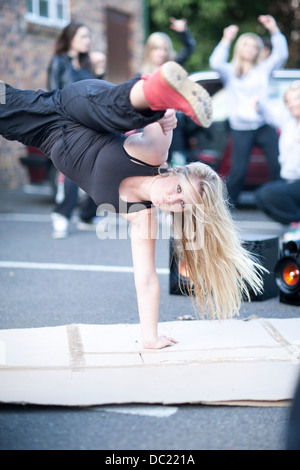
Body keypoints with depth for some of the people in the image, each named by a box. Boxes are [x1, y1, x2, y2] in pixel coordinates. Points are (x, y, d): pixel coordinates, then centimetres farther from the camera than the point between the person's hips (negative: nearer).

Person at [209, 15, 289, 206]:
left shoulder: (263, 69, 12)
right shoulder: (230, 71, 7)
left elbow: (281, 55, -2)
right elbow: (216, 63, -13)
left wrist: (274, 30, -11)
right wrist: (227, 40, -17)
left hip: (265, 126, 2)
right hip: (241, 129, -2)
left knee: (278, 165, -7)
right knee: (238, 170, -8)